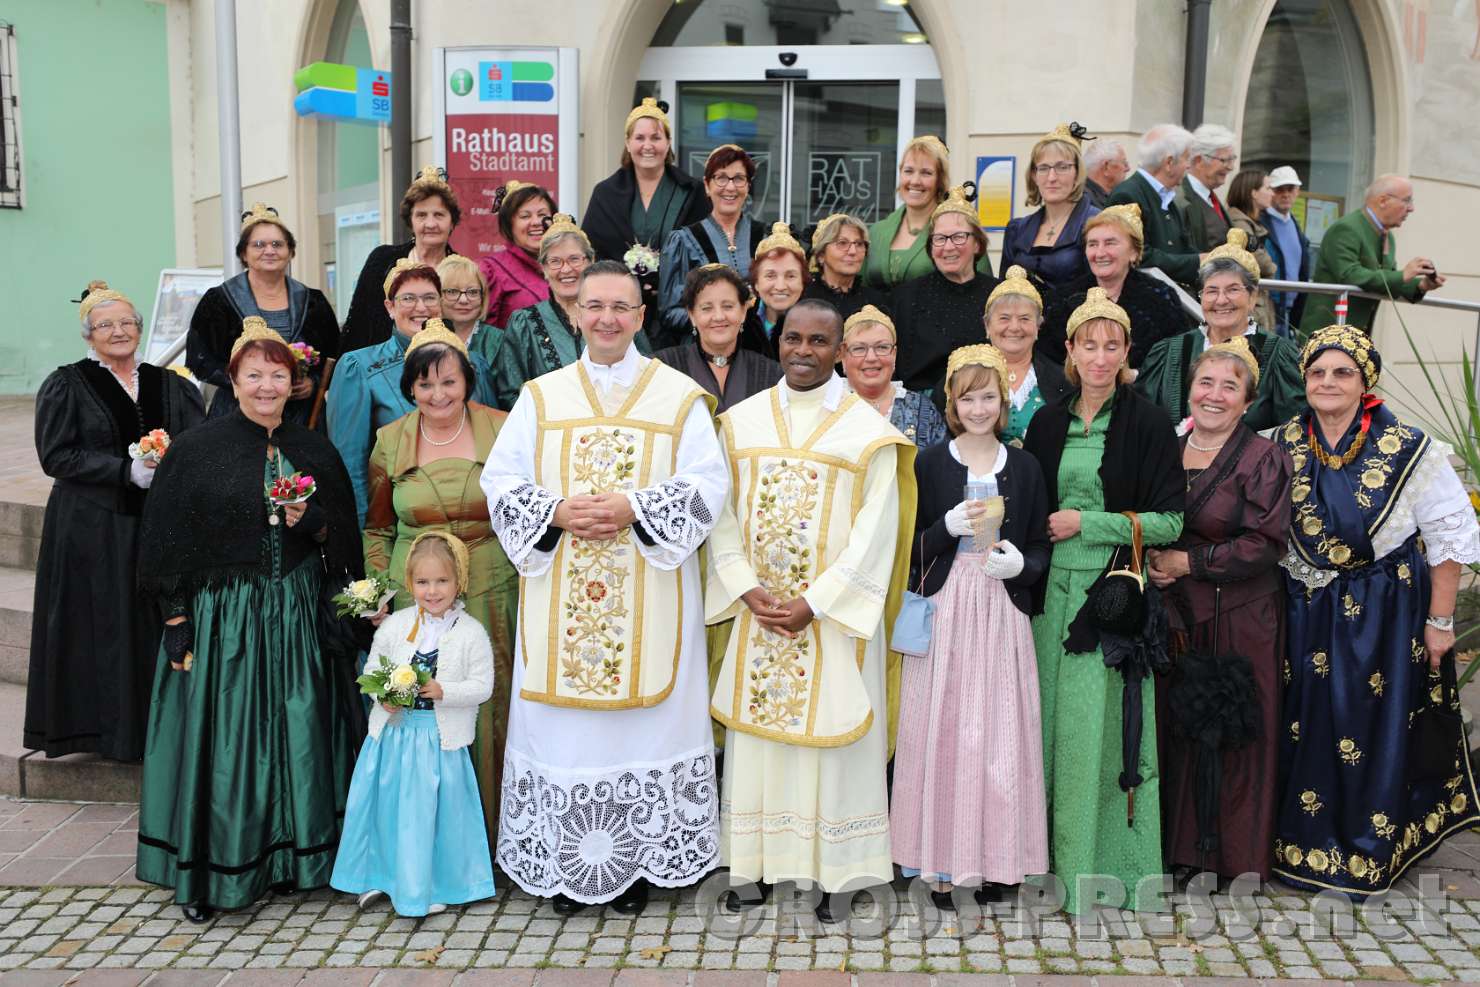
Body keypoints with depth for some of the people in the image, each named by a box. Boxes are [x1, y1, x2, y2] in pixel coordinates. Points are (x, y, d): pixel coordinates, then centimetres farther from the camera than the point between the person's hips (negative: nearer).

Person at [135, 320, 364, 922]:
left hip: (297, 619, 3)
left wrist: (310, 522, -9)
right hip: (222, 617, -3)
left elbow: (342, 545, 12)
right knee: (224, 742, 0)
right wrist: (178, 625, -8)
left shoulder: (315, 453, 7)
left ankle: (292, 857, 20)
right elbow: (167, 545, -3)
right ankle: (210, 874, 13)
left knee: (297, 735, 6)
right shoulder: (195, 450, -2)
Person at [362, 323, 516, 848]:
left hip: (492, 594, -1)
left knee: (490, 707, 2)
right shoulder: (390, 441, 5)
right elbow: (377, 528, 14)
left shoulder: (501, 430, -1)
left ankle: (490, 828, 19)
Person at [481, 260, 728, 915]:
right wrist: (557, 512, -13)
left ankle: (638, 863, 16)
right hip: (558, 597, 2)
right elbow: (500, 481, 5)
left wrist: (633, 508, -17)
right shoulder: (541, 396, 10)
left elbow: (707, 485, -5)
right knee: (562, 721, 4)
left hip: (649, 597, -1)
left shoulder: (681, 396, 4)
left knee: (644, 715, 2)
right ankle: (565, 864, 17)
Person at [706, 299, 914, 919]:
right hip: (758, 612, 3)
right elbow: (723, 514, 5)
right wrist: (747, 589, -8)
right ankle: (751, 867, 18)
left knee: (831, 735, 2)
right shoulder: (742, 421, 7)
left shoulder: (868, 431, -3)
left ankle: (833, 874, 14)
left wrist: (814, 602, -14)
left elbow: (874, 530, -7)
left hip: (833, 614, -3)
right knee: (755, 734, 7)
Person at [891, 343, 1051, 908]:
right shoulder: (930, 463, 4)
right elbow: (911, 547, 2)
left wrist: (1020, 564, -10)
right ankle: (942, 860, 7)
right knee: (942, 730, -2)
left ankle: (997, 852, 15)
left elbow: (1042, 549, 10)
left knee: (1000, 732, 2)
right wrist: (950, 527, -15)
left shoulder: (1024, 468, 8)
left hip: (1002, 612, 1)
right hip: (944, 609, -1)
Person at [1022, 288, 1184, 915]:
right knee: (1057, 720, 6)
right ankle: (1058, 855, 17)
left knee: (1102, 728, -3)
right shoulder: (1047, 424, 10)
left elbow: (1169, 522, -6)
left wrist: (1086, 522, -10)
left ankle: (1100, 865, 8)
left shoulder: (1148, 424, -3)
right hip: (1055, 589, 4)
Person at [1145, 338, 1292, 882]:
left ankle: (1241, 859, 17)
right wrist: (1151, 563, -1)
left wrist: (1187, 562, -13)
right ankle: (1180, 844, 22)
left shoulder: (1263, 458, -6)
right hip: (1174, 616, 4)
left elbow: (1265, 544, -14)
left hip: (1241, 618, -4)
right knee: (1176, 728, 7)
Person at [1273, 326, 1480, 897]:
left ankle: (1365, 857, 21)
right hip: (1307, 615, 3)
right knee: (1305, 728, 8)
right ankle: (1306, 843, 26)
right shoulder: (1283, 445, -1)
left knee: (1375, 731, 5)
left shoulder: (1410, 449, -11)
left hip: (1384, 616, -3)